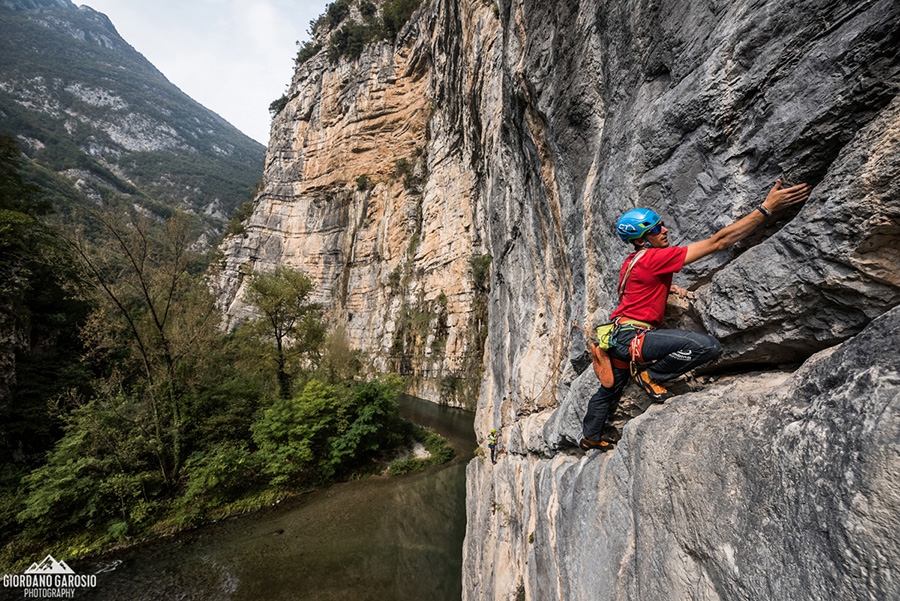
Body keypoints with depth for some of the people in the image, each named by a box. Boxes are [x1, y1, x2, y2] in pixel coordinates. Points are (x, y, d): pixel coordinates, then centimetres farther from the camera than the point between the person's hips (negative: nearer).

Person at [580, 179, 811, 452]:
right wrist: (766, 207, -16)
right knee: (707, 345, -23)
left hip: (619, 337, 10)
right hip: (633, 337, -10)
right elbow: (719, 241, -18)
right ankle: (650, 375, -4)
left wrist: (669, 288, 14)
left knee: (609, 391, 26)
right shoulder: (655, 257, -16)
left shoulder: (632, 261, 12)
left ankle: (589, 438, 44)